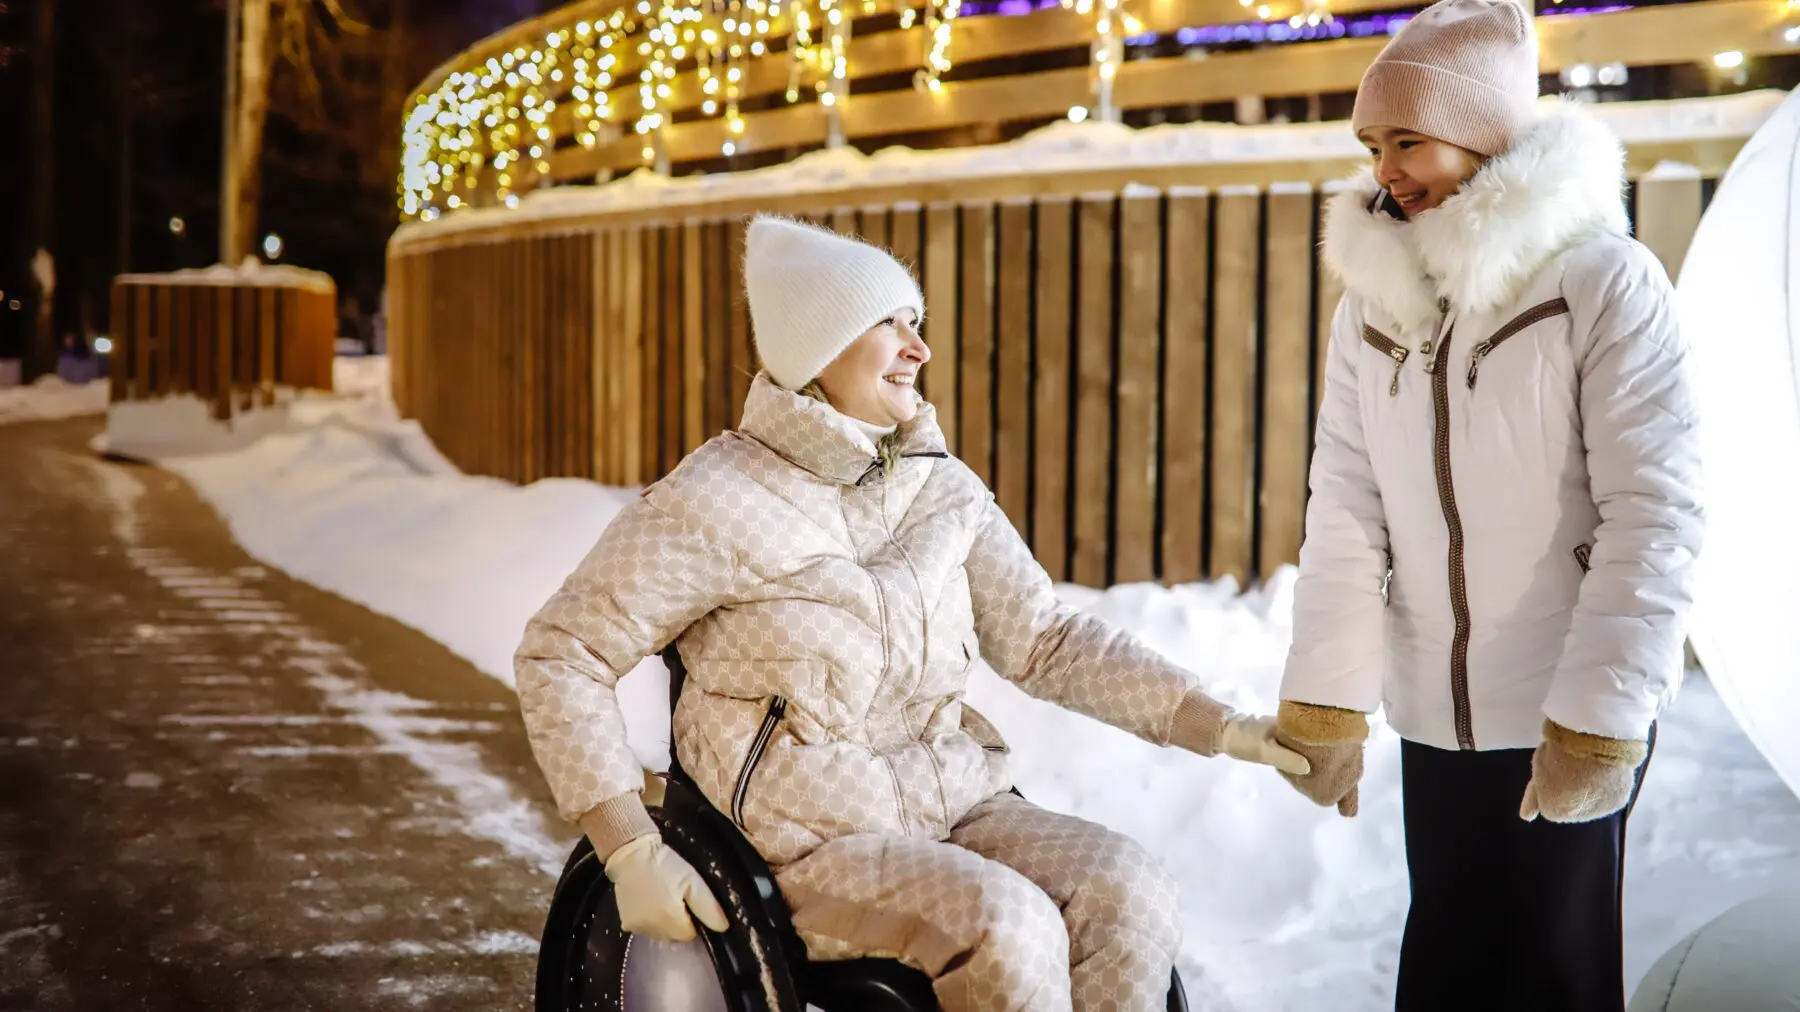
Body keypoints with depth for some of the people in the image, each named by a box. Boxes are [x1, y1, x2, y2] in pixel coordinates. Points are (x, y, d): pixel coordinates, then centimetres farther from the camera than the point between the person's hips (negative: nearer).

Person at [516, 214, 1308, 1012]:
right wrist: (632, 855, -15)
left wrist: (1224, 729, -1)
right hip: (805, 840, -5)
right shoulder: (716, 506, -11)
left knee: (1127, 891, -19)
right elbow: (559, 654, -8)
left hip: (952, 799, 6)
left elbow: (1046, 641, 8)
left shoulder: (944, 491, 6)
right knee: (1008, 926, -28)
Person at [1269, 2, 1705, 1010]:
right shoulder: (1371, 300, 4)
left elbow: (1655, 516, -14)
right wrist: (1329, 702, -5)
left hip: (1568, 720, -4)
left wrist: (1597, 723, -17)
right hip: (1433, 719, 4)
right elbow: (1348, 512, 1)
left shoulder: (1603, 282, -10)